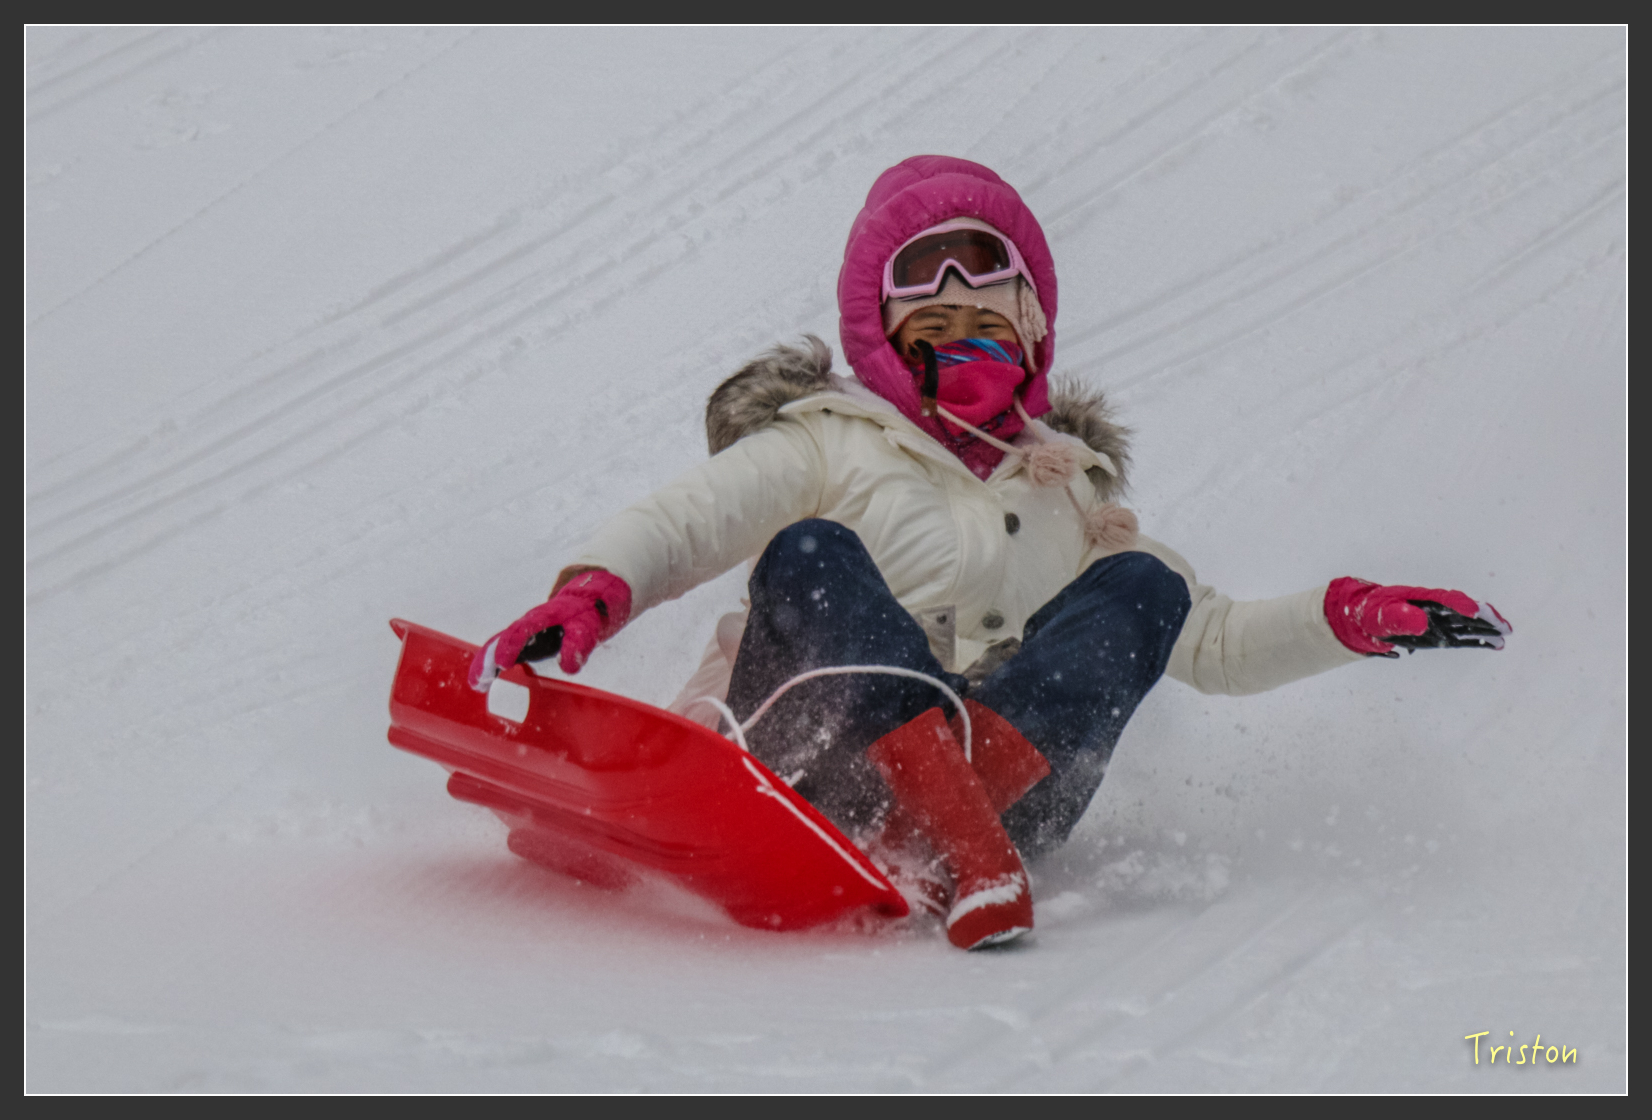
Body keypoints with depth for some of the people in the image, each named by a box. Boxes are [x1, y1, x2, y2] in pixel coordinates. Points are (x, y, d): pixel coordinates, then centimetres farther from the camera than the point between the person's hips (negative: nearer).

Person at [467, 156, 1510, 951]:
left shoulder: (1068, 492, 30)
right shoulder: (826, 443, 17)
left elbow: (1210, 642, 30)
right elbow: (676, 524, 0)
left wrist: (1351, 618, 14)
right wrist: (590, 594, -21)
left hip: (1011, 776, 3)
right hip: (823, 773, -3)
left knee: (1141, 587, -13)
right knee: (810, 556, -25)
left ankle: (968, 789, -42)